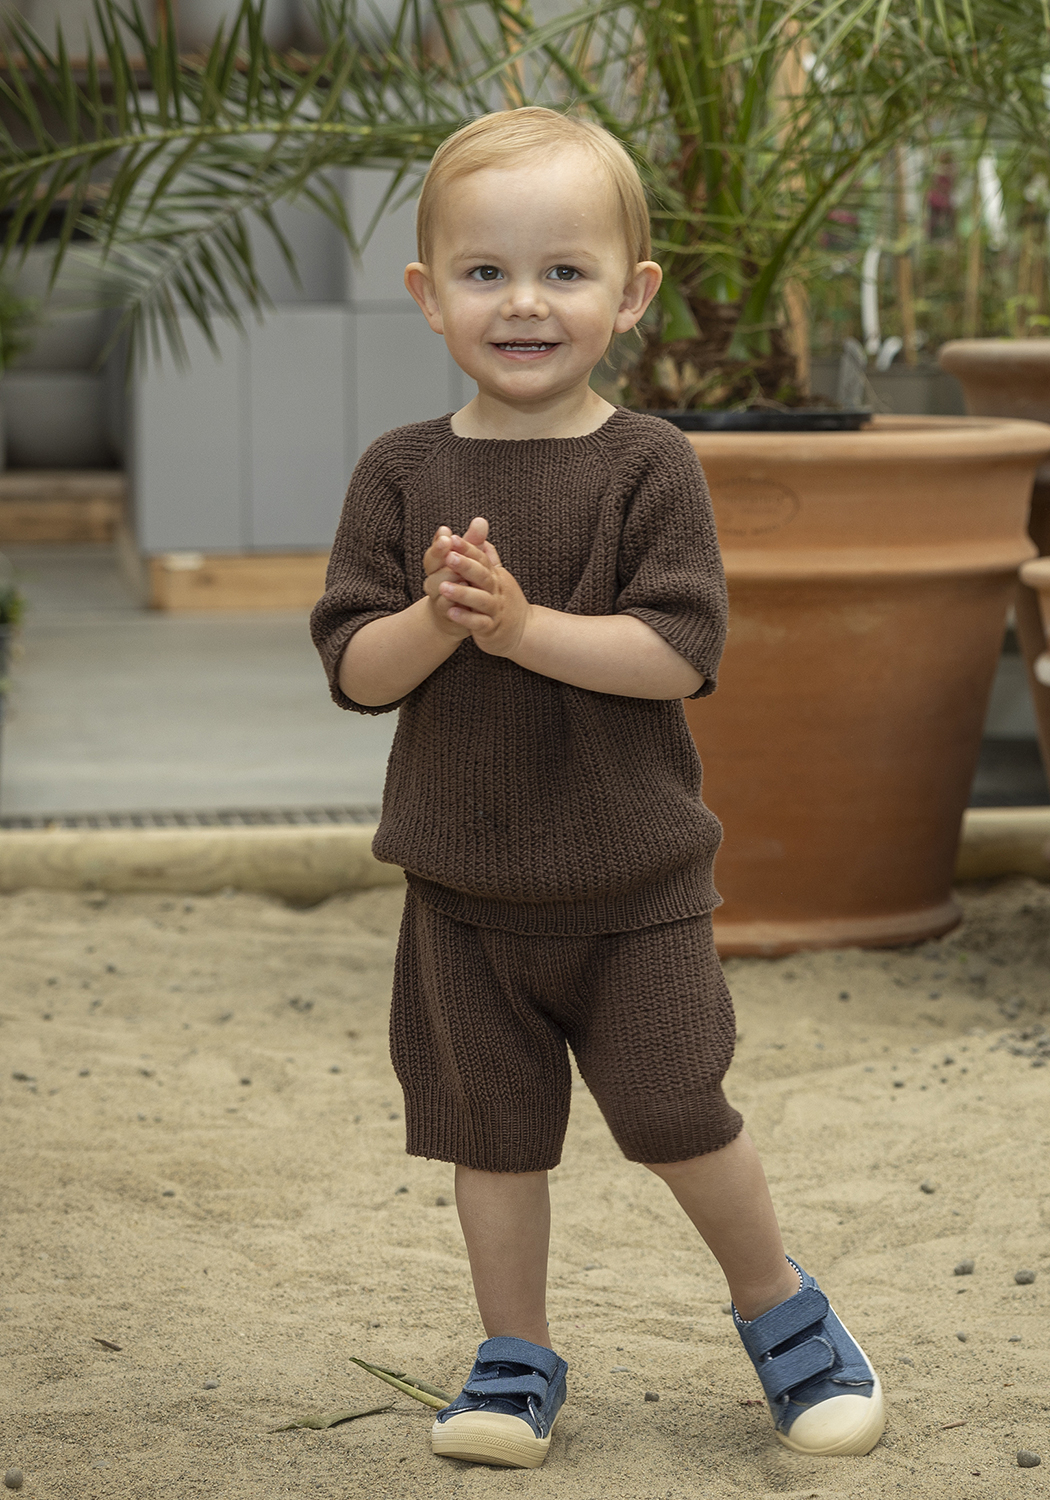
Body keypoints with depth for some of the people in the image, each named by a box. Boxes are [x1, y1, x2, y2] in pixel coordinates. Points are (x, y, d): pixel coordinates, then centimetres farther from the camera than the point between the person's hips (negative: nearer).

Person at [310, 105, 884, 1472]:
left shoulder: (650, 465, -8)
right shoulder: (402, 472, -1)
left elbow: (678, 650, -17)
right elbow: (356, 669, -4)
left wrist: (522, 623, -26)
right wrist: (437, 618, -23)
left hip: (633, 883, -2)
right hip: (464, 885, 3)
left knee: (680, 1115, 3)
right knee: (493, 1129, 10)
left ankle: (776, 1303, 28)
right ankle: (516, 1357, 26)